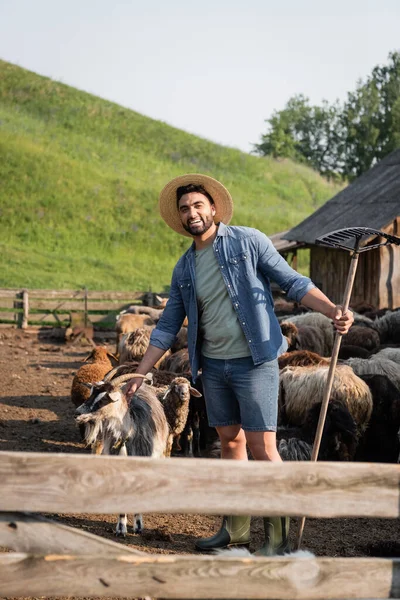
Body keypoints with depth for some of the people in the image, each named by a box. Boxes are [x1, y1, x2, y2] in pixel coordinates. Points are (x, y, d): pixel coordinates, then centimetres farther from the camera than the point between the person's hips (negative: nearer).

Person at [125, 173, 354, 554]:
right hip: (213, 365, 6)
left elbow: (293, 282, -6)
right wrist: (139, 374, 11)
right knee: (230, 441, 12)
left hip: (254, 362, -5)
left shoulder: (248, 241, -5)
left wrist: (332, 310, -21)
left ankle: (277, 537, -1)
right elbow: (167, 327, 15)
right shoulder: (184, 268, 10)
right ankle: (235, 528, 21)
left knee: (262, 446, -8)